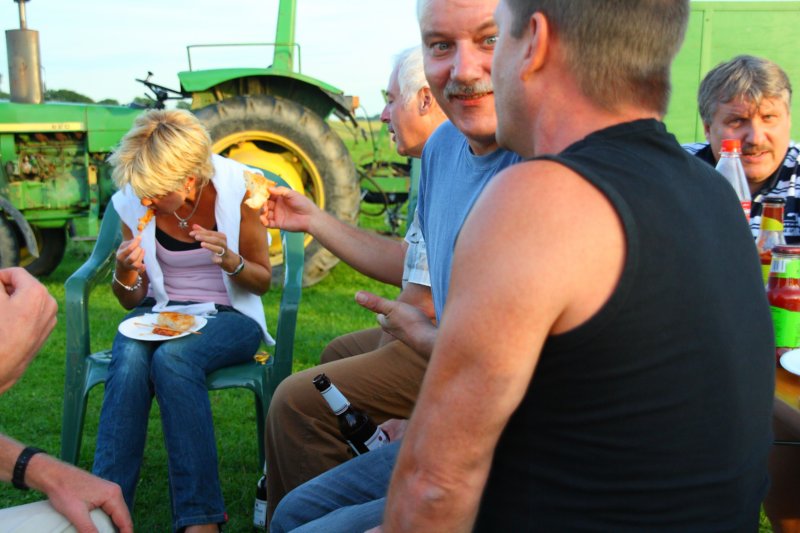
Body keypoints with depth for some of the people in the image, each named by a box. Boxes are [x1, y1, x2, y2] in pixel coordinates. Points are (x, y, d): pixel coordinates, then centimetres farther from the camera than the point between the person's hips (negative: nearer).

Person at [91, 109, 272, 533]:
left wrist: (228, 259, -25)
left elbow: (262, 281, -3)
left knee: (172, 359, -34)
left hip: (229, 317, -2)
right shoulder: (132, 203, -5)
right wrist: (124, 275, -19)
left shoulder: (235, 189, -13)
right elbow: (132, 300, 5)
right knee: (129, 360, -32)